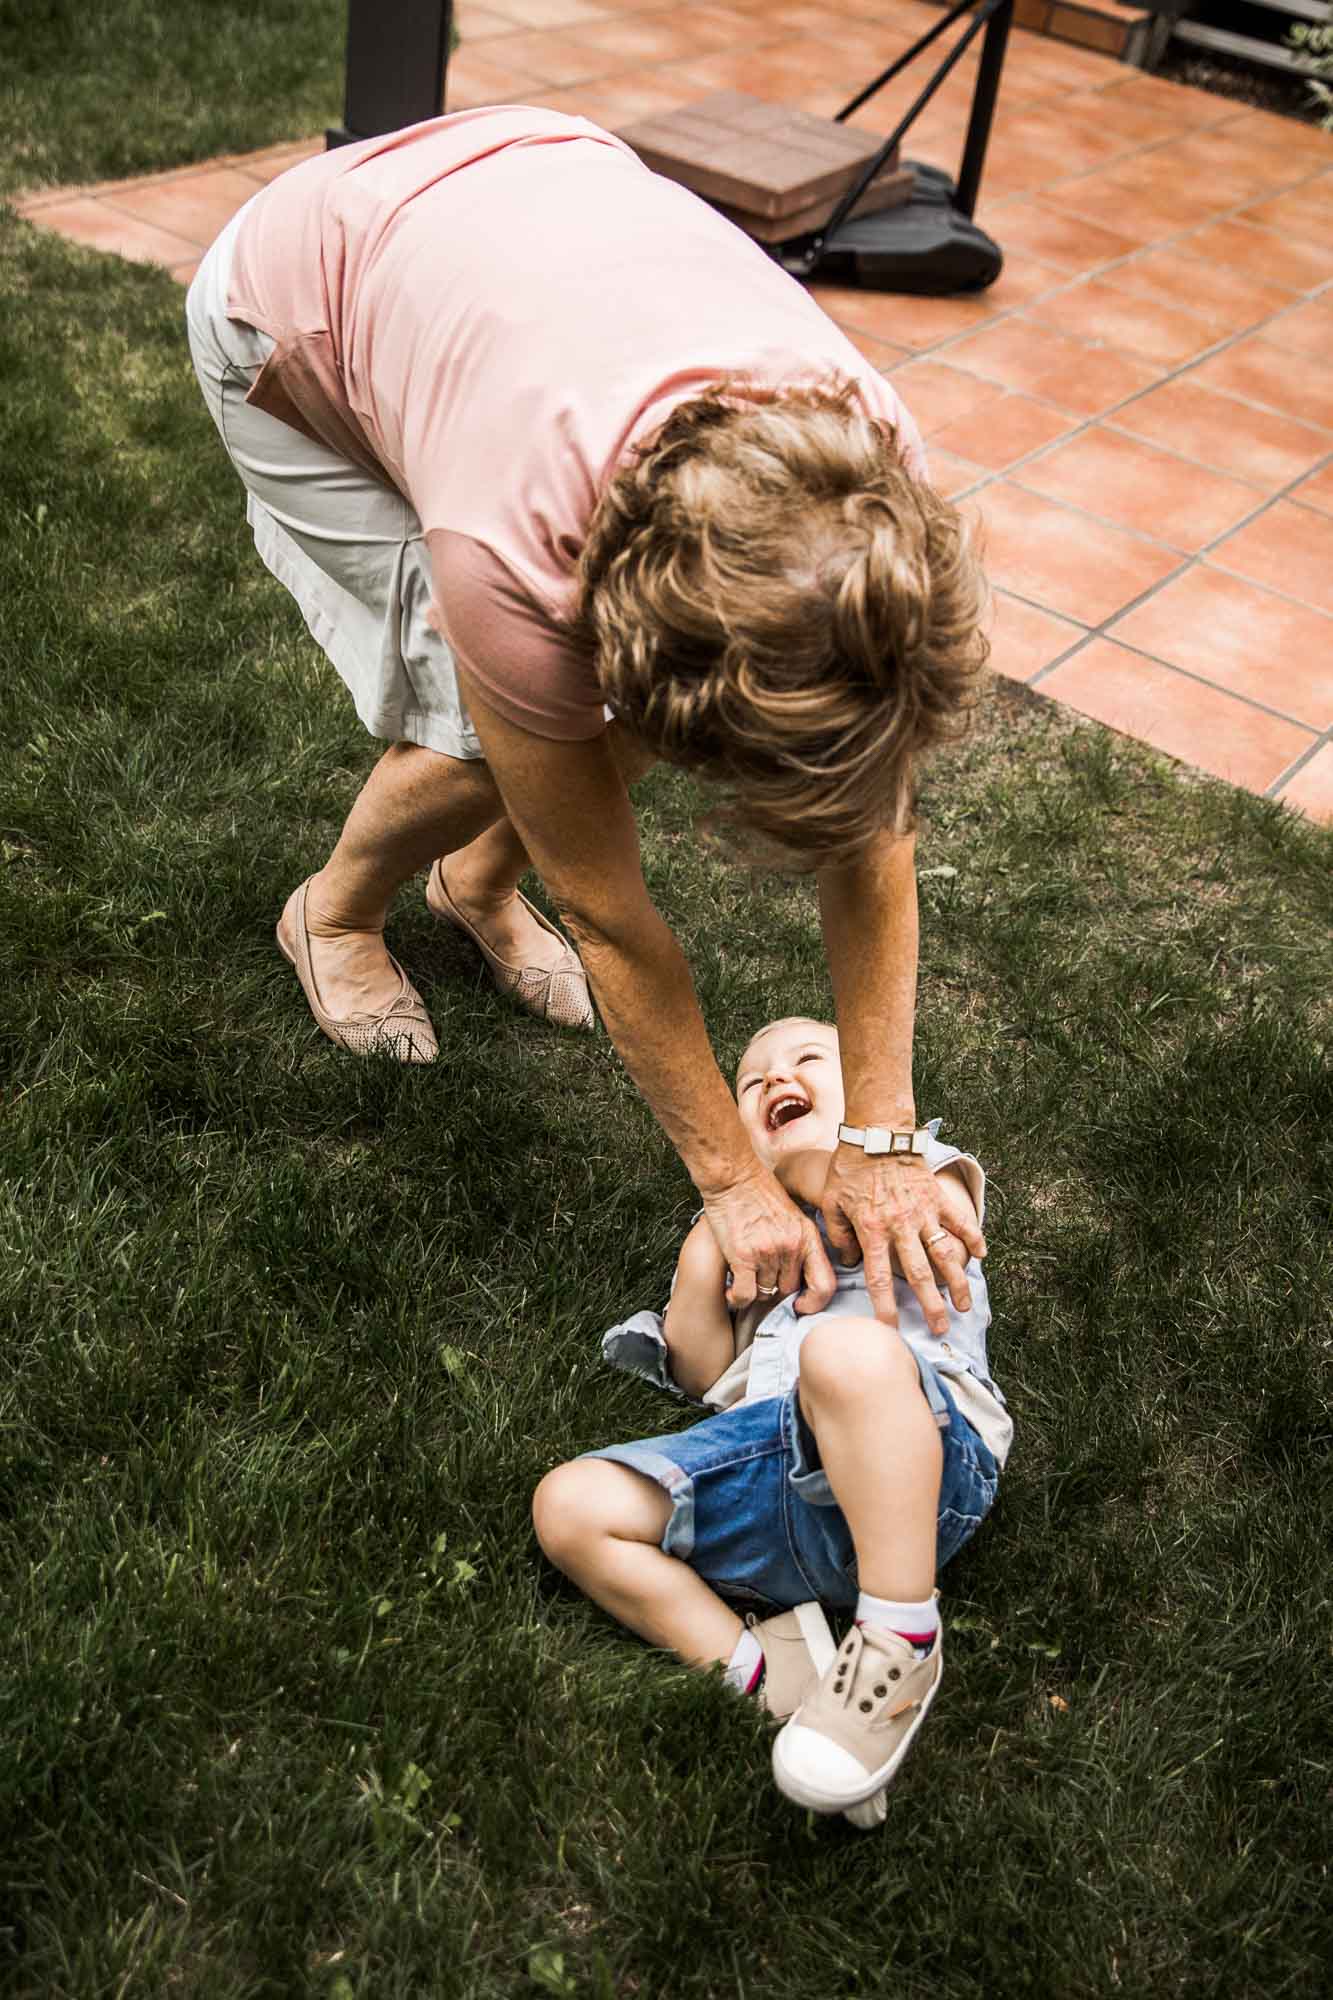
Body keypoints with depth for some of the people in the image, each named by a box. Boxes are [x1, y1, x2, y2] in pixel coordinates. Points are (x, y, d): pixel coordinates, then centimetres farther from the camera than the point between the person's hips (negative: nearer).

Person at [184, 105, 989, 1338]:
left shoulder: (876, 481, -31)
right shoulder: (513, 554, -43)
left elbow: (872, 835, -21)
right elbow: (604, 912, -29)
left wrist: (880, 1140, -18)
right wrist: (734, 1182, -19)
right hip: (295, 317, -4)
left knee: (620, 714, -8)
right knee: (490, 742, -17)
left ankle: (479, 883, 23)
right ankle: (337, 913, 16)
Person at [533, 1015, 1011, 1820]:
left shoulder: (918, 1161, 28)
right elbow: (708, 1376, 23)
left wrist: (823, 1177, 11)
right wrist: (702, 1262, 11)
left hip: (925, 1445, -4)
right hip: (771, 1454, 5)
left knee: (846, 1350, -39)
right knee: (570, 1504, -15)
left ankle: (903, 1640, -28)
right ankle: (761, 1671, -20)